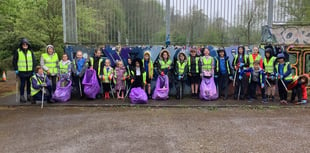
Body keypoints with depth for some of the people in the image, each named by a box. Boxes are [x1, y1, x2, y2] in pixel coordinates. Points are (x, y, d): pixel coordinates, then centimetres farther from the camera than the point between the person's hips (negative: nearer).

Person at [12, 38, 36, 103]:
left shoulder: (30, 52, 9)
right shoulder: (18, 51, 1)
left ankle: (29, 96, 19)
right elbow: (14, 61, 4)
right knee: (22, 84, 1)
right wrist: (16, 69, -2)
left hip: (30, 71, 3)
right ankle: (22, 97, 10)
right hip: (22, 71, -3)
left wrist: (33, 70, 4)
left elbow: (34, 61, 10)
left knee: (29, 84, 8)